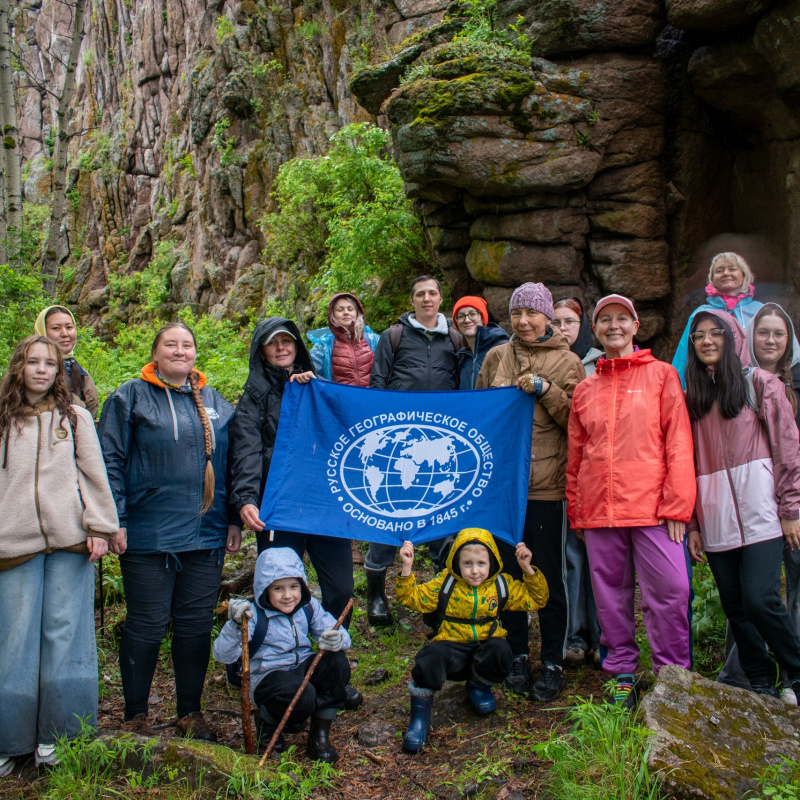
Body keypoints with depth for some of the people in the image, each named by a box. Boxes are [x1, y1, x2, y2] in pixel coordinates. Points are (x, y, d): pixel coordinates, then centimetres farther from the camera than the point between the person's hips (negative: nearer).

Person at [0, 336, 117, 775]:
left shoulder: (75, 416, 10)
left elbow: (93, 474, 6)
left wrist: (99, 528, -2)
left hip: (69, 540, -1)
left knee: (64, 633, 2)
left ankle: (57, 735, 12)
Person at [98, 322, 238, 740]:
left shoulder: (216, 403, 13)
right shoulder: (130, 397, 1)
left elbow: (232, 463, 15)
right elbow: (110, 462, -3)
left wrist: (234, 519, 10)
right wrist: (115, 520, -10)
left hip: (205, 533, 4)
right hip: (149, 534, -4)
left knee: (197, 624, 10)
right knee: (147, 625, 3)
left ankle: (190, 712, 25)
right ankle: (135, 715, 20)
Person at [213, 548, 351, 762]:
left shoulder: (309, 607, 0)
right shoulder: (253, 614, -14)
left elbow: (337, 633, -5)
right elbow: (223, 656, -23)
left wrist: (337, 640, -30)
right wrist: (235, 625, -41)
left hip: (303, 670, 5)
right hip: (267, 678, -5)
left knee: (337, 662, -23)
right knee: (301, 696, -36)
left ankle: (320, 735, -6)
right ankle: (267, 721, 3)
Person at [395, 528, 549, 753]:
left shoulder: (502, 584, 4)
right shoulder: (445, 583, -1)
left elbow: (536, 599, 7)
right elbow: (413, 598, -4)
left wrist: (528, 569, -6)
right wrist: (407, 569, -19)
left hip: (486, 645, 2)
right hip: (453, 646, -2)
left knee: (500, 650, -33)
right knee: (431, 656, -34)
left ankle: (480, 685, 2)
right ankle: (420, 714, -13)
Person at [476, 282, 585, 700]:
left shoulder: (567, 362, 3)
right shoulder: (496, 357, 10)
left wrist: (545, 390, -15)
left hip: (546, 484, -3)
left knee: (549, 577, 3)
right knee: (508, 572, 11)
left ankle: (552, 663, 17)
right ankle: (517, 655, 25)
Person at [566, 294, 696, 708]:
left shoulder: (661, 375, 6)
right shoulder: (585, 390, 14)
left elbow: (678, 441, -1)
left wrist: (677, 503, -8)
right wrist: (575, 510, 10)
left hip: (651, 503, -3)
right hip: (598, 509, 3)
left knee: (669, 589, -6)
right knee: (610, 592, 8)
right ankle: (623, 674, 22)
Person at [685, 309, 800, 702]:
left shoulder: (760, 383, 4)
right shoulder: (691, 396, 14)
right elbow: (686, 462, 11)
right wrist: (692, 523, 6)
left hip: (759, 511, -4)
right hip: (715, 518, 4)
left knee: (759, 599, -13)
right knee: (735, 606, 5)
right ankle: (761, 685, 19)